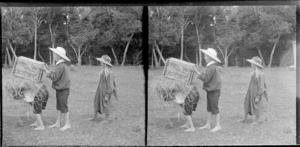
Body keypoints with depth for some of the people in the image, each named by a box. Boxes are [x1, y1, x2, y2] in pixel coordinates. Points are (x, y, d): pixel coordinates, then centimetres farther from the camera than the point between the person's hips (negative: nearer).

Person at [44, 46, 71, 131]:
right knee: (59, 107, 15)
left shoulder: (61, 66, -21)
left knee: (64, 107, 0)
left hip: (63, 90, -10)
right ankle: (57, 123, 23)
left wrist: (46, 70, -14)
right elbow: (56, 76, 11)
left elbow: (54, 77, -21)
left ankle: (67, 124, 9)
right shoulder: (62, 64, 10)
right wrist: (48, 70, 6)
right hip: (60, 89, 10)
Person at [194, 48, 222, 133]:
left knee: (215, 108, -1)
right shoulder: (213, 66, 12)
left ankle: (218, 125, 9)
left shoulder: (212, 67, -21)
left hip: (214, 91, -10)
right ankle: (208, 125, 21)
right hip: (210, 90, 10)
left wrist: (197, 71, -17)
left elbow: (205, 79, -23)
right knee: (209, 109, 14)